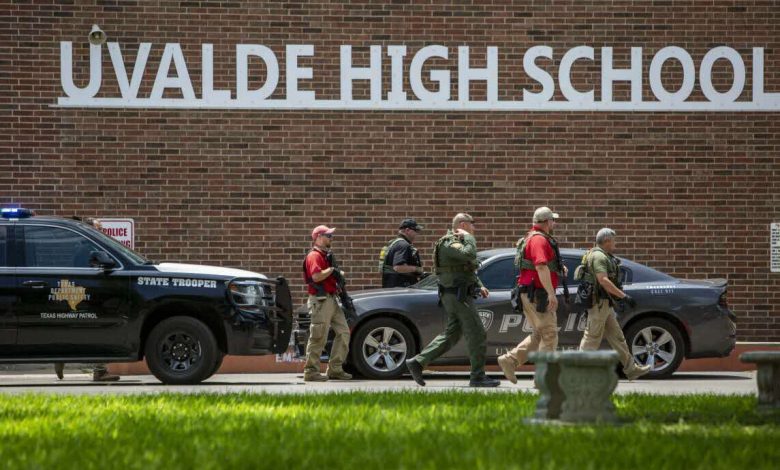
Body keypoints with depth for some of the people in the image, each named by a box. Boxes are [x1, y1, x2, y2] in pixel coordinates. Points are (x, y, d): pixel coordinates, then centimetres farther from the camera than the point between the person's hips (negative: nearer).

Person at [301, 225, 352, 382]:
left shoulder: (326, 255, 21)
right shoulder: (314, 256, -10)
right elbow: (316, 276, -24)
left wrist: (338, 275, 8)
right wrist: (332, 269, -14)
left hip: (331, 299, 10)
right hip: (320, 300, -10)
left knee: (343, 332, 8)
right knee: (318, 337, -8)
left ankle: (335, 369, 13)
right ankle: (311, 371, -4)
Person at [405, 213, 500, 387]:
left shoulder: (456, 242, 20)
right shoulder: (449, 243, -14)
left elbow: (469, 268, 30)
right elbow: (469, 255, -33)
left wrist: (479, 286, 19)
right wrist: (468, 237, -17)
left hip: (458, 296, 11)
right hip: (458, 296, -11)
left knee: (451, 335, 12)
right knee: (476, 334, -7)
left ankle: (417, 362, 11)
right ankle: (478, 376, -3)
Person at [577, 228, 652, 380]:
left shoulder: (604, 256, 19)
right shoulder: (598, 256, -15)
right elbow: (603, 281, -25)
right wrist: (624, 296, -26)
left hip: (605, 304, 10)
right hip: (598, 303, -10)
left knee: (617, 337, 11)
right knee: (592, 338, -6)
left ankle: (631, 369, 14)